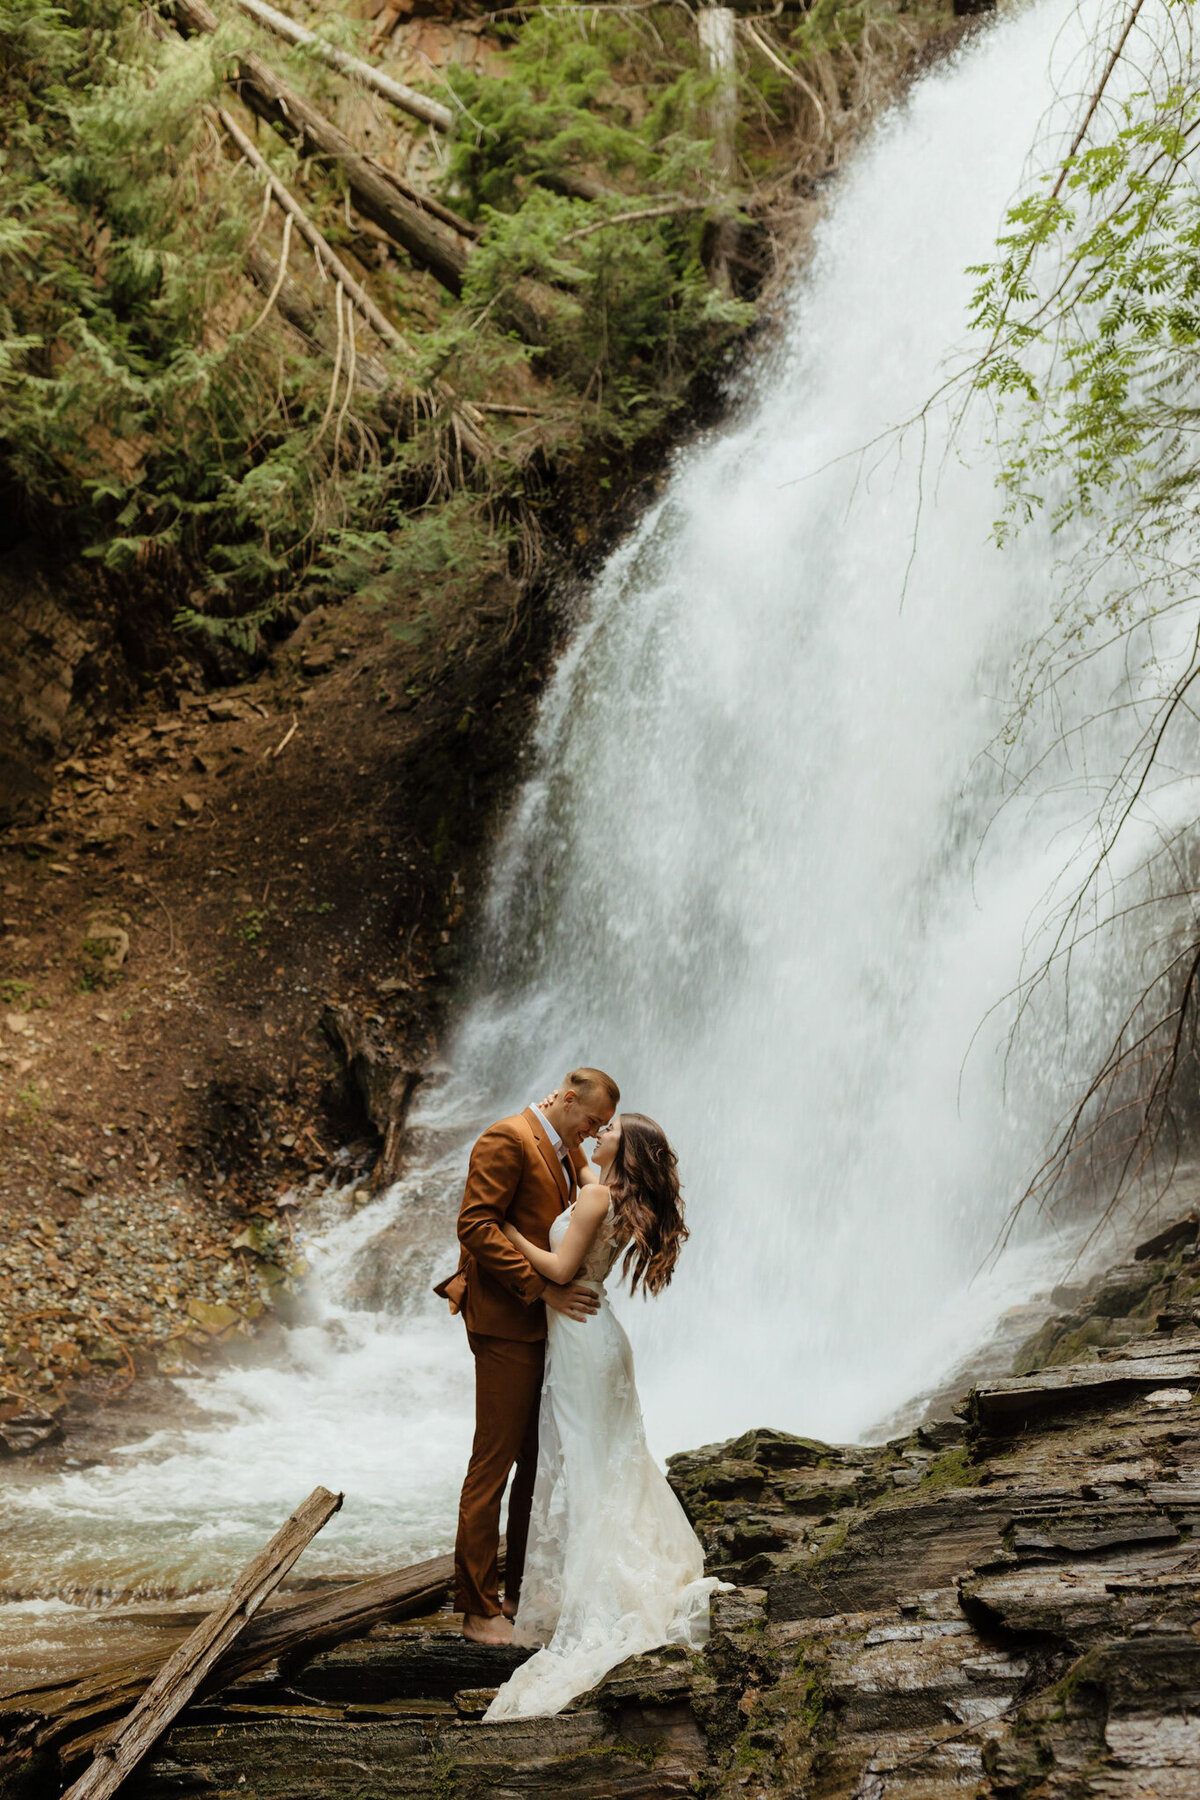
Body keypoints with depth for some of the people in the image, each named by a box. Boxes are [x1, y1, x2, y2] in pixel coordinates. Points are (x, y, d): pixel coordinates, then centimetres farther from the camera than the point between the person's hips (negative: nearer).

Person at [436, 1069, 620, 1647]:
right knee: (493, 1462, -2)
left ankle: (523, 1591, 27)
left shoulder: (569, 1150, 15)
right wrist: (543, 1288, -23)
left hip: (551, 1324, 9)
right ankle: (478, 1608, 7)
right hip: (508, 1324, -9)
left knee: (541, 1463, 15)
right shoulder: (507, 1139, -14)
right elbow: (476, 1226, -21)